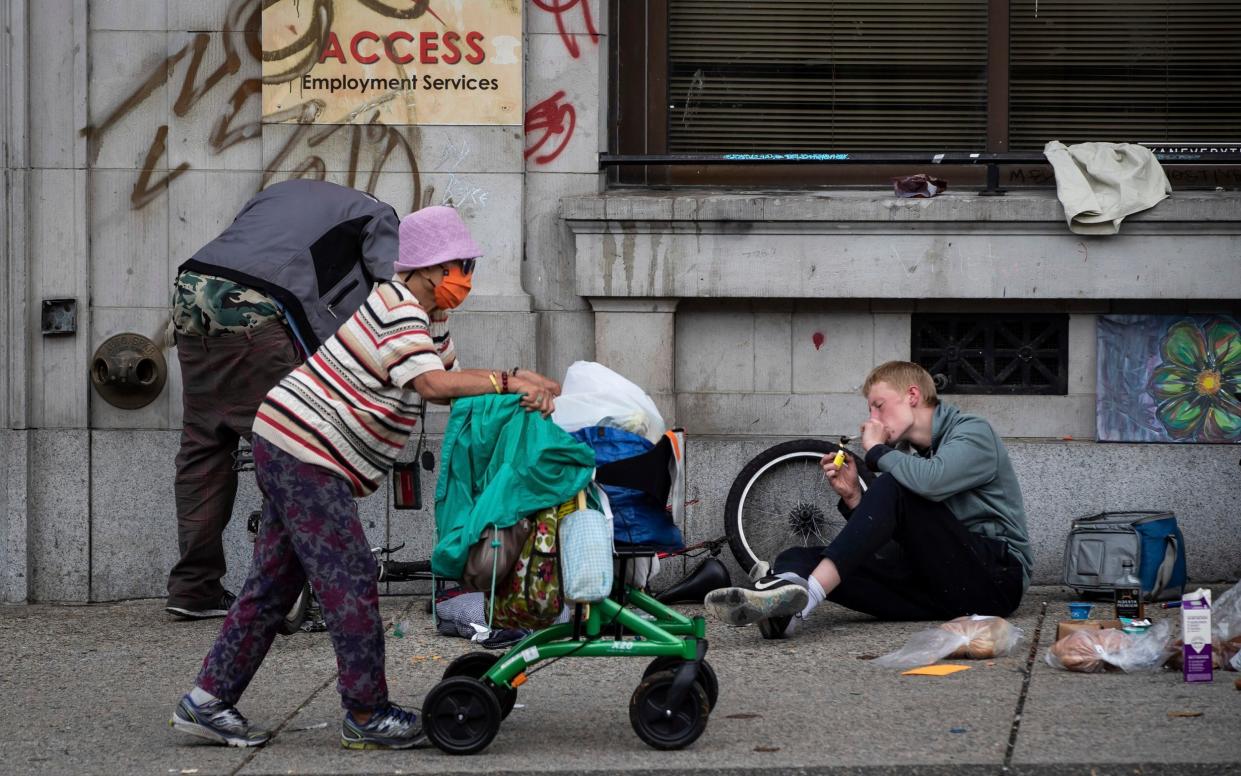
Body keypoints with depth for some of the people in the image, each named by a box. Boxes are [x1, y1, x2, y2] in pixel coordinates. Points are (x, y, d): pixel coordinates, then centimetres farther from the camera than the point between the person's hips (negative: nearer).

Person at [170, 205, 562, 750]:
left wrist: (521, 381, 5)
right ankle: (367, 716, 0)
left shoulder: (426, 316, 16)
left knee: (273, 583, 10)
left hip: (288, 451, 11)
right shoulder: (396, 310, -18)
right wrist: (507, 383, -29)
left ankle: (206, 702, 12)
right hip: (304, 453, -11)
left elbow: (449, 376, 18)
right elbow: (433, 384, -30)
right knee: (350, 580, -7)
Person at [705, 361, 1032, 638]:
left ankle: (802, 597, -40)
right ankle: (789, 597, -51)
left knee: (894, 488, -25)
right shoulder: (907, 455, 24)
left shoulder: (973, 432, 1)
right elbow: (892, 543, 16)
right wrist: (854, 499, 1)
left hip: (998, 575, -7)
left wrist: (877, 450, -4)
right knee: (799, 558, -10)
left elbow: (932, 481, -22)